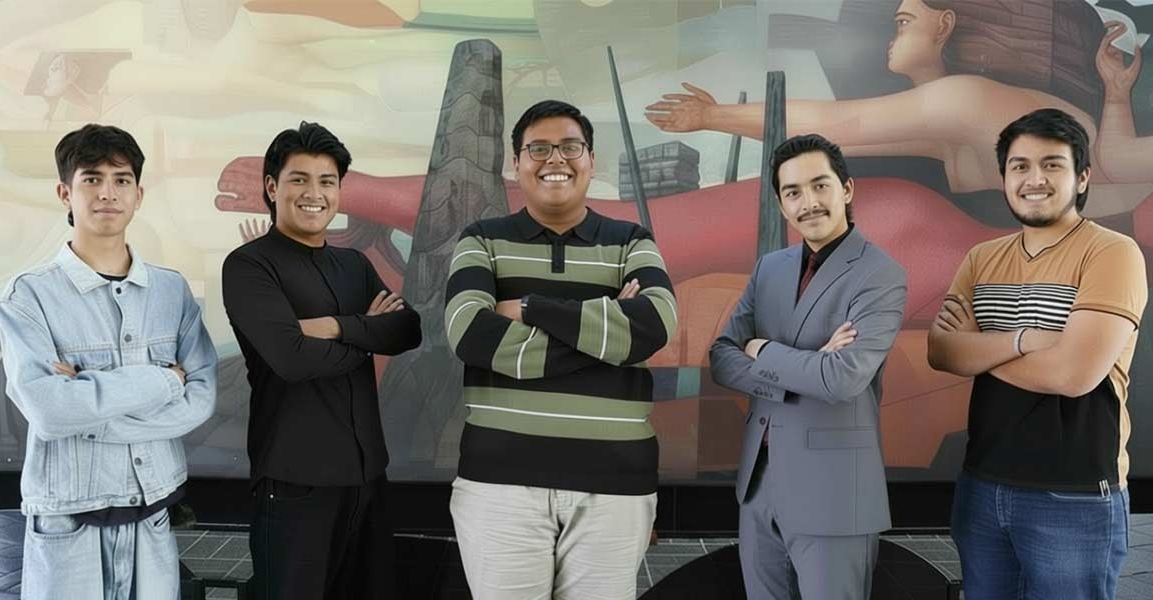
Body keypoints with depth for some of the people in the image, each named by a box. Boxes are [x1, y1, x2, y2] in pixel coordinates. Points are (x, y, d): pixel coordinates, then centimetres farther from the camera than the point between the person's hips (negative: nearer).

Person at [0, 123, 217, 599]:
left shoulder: (173, 291, 3)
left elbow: (201, 398, -6)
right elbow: (47, 410, -19)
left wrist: (89, 405, -14)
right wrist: (161, 379, -12)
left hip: (154, 521, 3)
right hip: (67, 527, -3)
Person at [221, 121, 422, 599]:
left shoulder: (355, 264, 15)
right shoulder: (248, 265, -7)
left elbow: (409, 330, -1)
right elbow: (292, 357, -21)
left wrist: (337, 327, -15)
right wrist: (368, 334, -6)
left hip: (366, 470, 6)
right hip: (295, 478, -6)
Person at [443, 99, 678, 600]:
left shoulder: (632, 243, 9)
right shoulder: (482, 241, 6)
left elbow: (653, 326, -12)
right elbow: (470, 334, -13)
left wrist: (529, 308, -11)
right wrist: (605, 330, -13)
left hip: (614, 481, 1)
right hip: (501, 477, 0)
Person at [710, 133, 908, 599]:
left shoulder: (880, 276, -12)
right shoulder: (769, 267, 8)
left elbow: (843, 378, -25)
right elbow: (721, 360, 2)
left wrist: (761, 350, -10)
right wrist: (804, 371, -14)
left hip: (832, 490, -6)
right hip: (758, 481, 6)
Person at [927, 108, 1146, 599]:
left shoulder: (1113, 254, -10)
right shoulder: (981, 259, 8)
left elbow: (1074, 372, -22)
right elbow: (940, 352, -5)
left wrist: (977, 349, -8)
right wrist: (1022, 339, -19)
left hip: (1074, 499, -5)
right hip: (980, 485, 5)